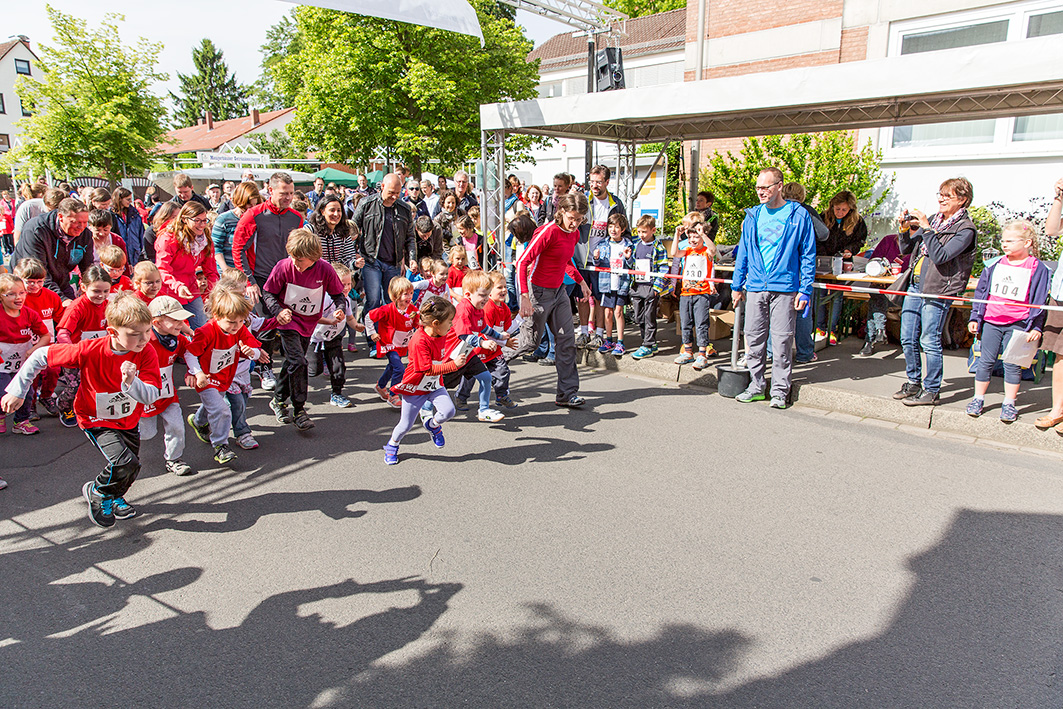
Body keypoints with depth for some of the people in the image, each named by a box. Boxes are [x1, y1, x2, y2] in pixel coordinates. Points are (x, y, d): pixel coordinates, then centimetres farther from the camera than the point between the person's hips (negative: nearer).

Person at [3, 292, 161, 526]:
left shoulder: (146, 353, -22)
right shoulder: (90, 351, -28)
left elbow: (151, 396, -28)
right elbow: (41, 356, -13)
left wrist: (131, 382, -49)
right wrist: (17, 391, -8)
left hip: (129, 420, 4)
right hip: (96, 420, -4)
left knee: (131, 469, 12)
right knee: (125, 463, -22)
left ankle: (115, 496, 47)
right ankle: (97, 492, 10)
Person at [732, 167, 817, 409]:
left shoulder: (798, 215, 0)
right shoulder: (753, 216, 12)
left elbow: (808, 255, 1)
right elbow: (743, 253, 18)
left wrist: (805, 289, -5)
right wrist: (737, 284, 14)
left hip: (785, 288, -4)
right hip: (755, 287, 4)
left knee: (782, 340, -1)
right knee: (754, 339, 6)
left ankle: (780, 391, 9)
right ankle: (757, 386, 19)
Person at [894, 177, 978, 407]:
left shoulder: (965, 228, -7)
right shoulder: (933, 219, 13)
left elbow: (940, 256, -20)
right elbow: (906, 249, 16)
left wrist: (926, 228, -20)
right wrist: (906, 229, -2)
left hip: (937, 291, -7)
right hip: (915, 285, 7)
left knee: (930, 342, -3)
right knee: (907, 339, 11)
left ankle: (931, 391, 9)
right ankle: (914, 382, 26)